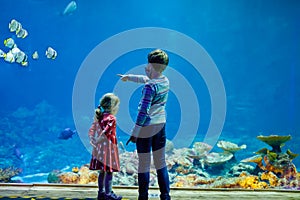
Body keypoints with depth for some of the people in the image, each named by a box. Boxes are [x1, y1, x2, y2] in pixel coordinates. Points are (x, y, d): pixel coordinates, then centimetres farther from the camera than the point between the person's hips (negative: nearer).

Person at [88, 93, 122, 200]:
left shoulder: (98, 117, 8)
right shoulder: (111, 118, -15)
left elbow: (91, 131, 7)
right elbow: (105, 133, -24)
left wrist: (93, 142, 1)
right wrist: (97, 142, -16)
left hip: (99, 149, 8)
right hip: (108, 148, -8)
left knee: (102, 171, 15)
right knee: (109, 171, 0)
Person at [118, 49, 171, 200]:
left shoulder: (150, 87, -19)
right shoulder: (165, 81, 4)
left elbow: (143, 111, -22)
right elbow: (145, 79, 23)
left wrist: (134, 132, -18)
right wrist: (128, 77, 36)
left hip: (146, 127, -7)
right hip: (161, 125, 7)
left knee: (144, 164, 3)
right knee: (161, 162, 13)